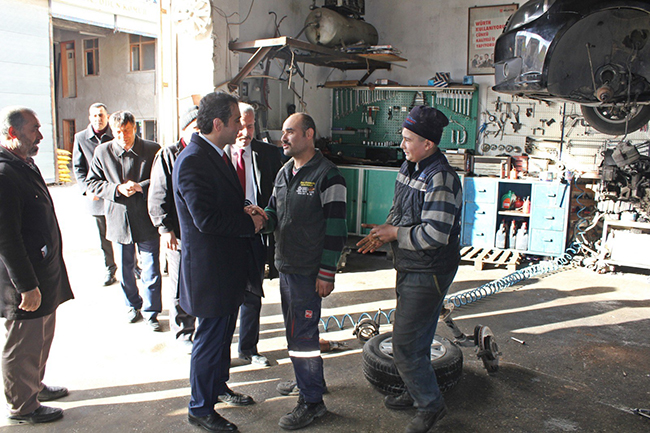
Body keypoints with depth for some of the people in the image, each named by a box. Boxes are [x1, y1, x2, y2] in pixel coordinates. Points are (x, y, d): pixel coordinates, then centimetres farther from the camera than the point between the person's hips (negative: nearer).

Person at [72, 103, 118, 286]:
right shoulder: (80, 138, 6)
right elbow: (78, 167, 6)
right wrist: (87, 189, -7)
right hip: (97, 197, 2)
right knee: (104, 238, 10)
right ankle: (110, 270, 24)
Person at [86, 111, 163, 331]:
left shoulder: (152, 150, -6)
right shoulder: (102, 151, 1)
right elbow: (92, 183, 3)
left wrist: (141, 186, -19)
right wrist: (117, 189, -14)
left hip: (147, 220, -2)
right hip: (119, 219, 2)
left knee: (151, 269, 2)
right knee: (125, 269, 16)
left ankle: (151, 311, 18)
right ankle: (132, 305, 36)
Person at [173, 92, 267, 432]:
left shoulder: (218, 155, 9)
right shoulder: (192, 161, -22)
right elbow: (206, 219, -28)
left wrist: (245, 211, -2)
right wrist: (249, 223, -16)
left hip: (228, 264, 10)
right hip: (209, 267, -10)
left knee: (223, 333, 24)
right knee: (210, 338, 4)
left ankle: (219, 387, 43)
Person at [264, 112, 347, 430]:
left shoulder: (327, 175, -14)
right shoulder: (284, 173, 12)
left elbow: (335, 228, -16)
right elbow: (275, 211, 19)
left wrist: (327, 273, -17)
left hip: (308, 271, -8)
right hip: (285, 266, 8)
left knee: (302, 335, -2)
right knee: (295, 330, 19)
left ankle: (312, 402, 12)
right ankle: (306, 380, 38)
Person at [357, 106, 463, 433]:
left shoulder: (440, 178, -23)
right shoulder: (408, 168, 7)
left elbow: (434, 234, -28)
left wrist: (395, 233, -16)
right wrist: (384, 233, 0)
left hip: (427, 273, -9)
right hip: (410, 268, 9)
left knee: (405, 345, -2)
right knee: (416, 338, 22)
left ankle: (431, 405, 18)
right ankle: (415, 393, 41)